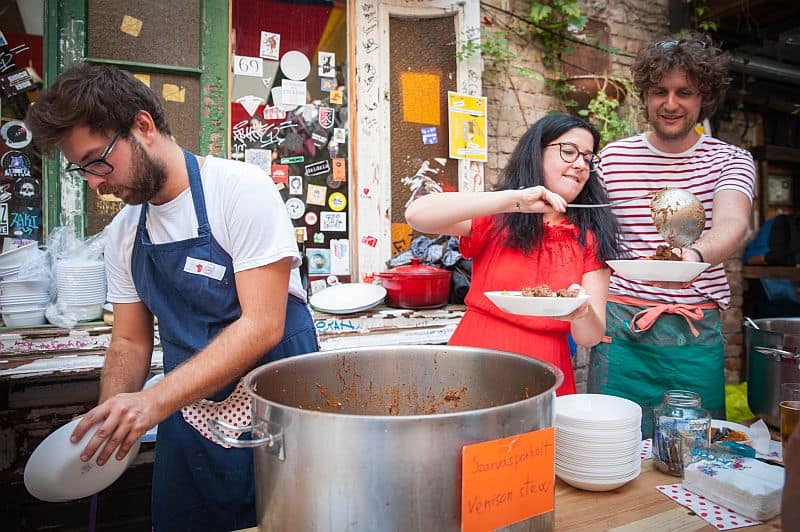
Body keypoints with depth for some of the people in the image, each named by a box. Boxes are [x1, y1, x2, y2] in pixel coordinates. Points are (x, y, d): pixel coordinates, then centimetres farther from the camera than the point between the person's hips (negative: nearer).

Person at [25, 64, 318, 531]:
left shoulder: (241, 190, -16)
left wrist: (155, 401, -26)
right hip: (187, 419, 6)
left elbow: (262, 326, -22)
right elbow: (131, 342, 10)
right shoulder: (123, 233, 4)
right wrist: (110, 422, -8)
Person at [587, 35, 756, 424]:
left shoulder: (731, 160, 2)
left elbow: (731, 225, -18)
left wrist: (693, 256, -41)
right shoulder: (612, 157, 4)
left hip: (698, 332, 0)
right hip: (621, 323, 0)